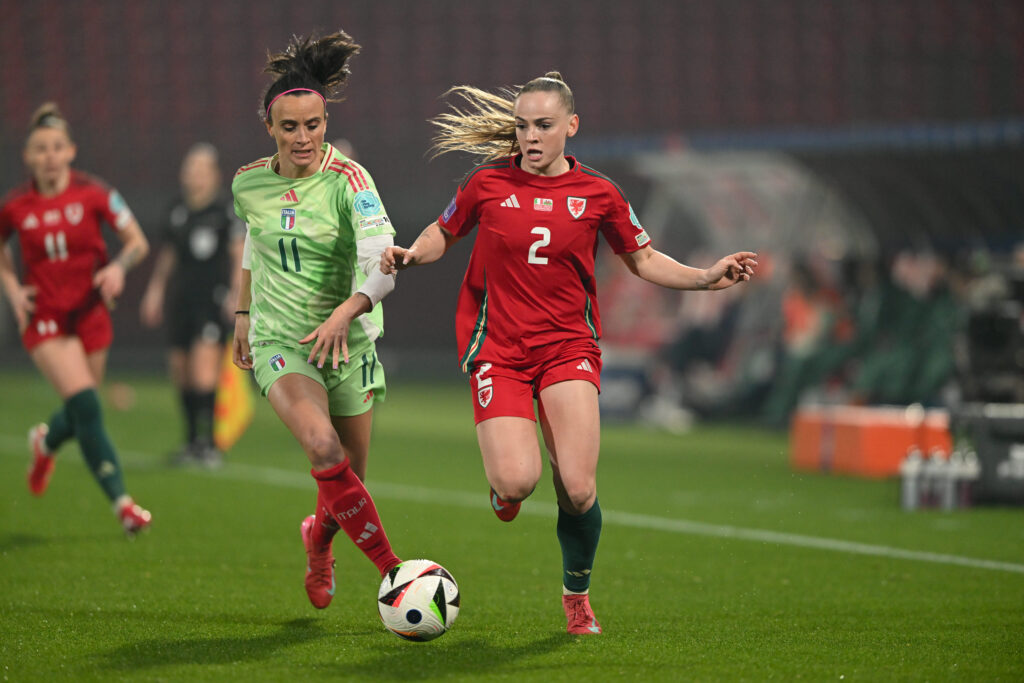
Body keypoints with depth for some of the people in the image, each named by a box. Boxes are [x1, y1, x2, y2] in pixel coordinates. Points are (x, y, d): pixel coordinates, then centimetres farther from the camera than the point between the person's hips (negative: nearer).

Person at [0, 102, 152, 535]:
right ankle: (121, 501, -19)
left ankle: (46, 442, 50)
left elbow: (138, 241, -1)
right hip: (43, 317, -2)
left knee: (83, 413, 12)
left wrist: (119, 266, -20)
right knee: (85, 405, -19)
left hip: (90, 313, 2)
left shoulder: (92, 194, -6)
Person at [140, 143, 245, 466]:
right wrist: (155, 291, 22)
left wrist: (238, 292, -14)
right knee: (180, 368, 5)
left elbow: (240, 253, -4)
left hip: (214, 298, -6)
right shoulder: (177, 210, 12)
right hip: (182, 297, 6)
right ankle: (192, 439, 18)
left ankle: (208, 441, -16)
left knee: (205, 361, -17)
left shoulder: (226, 210, -4)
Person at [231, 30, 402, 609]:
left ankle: (319, 538, 45)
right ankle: (392, 569, -24)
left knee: (348, 483, 8)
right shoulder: (250, 183, -2)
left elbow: (383, 264, -26)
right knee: (323, 446, -28)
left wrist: (347, 311, -42)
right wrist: (244, 312, 21)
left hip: (348, 341, 0)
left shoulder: (348, 181, -14)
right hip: (280, 343, 0)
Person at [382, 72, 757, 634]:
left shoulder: (598, 194, 2)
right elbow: (442, 234, 15)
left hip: (569, 348, 1)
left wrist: (705, 278, -1)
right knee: (517, 482, -21)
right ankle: (503, 491, 20)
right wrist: (410, 255, -6)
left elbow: (642, 259, 14)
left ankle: (577, 595, 16)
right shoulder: (488, 184, 0)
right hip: (497, 350, -1)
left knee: (577, 490, -12)